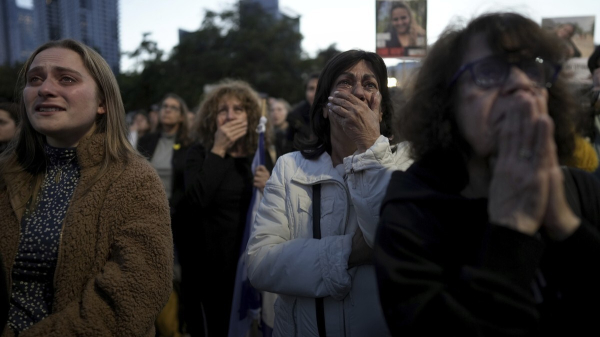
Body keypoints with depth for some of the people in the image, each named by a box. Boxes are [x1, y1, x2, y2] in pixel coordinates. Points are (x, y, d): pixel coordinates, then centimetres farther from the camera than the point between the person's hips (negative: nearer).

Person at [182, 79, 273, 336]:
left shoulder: (260, 155, 3)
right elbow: (197, 199, -21)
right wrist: (218, 150, -18)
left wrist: (269, 188, -15)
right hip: (211, 262, -2)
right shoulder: (200, 153, -2)